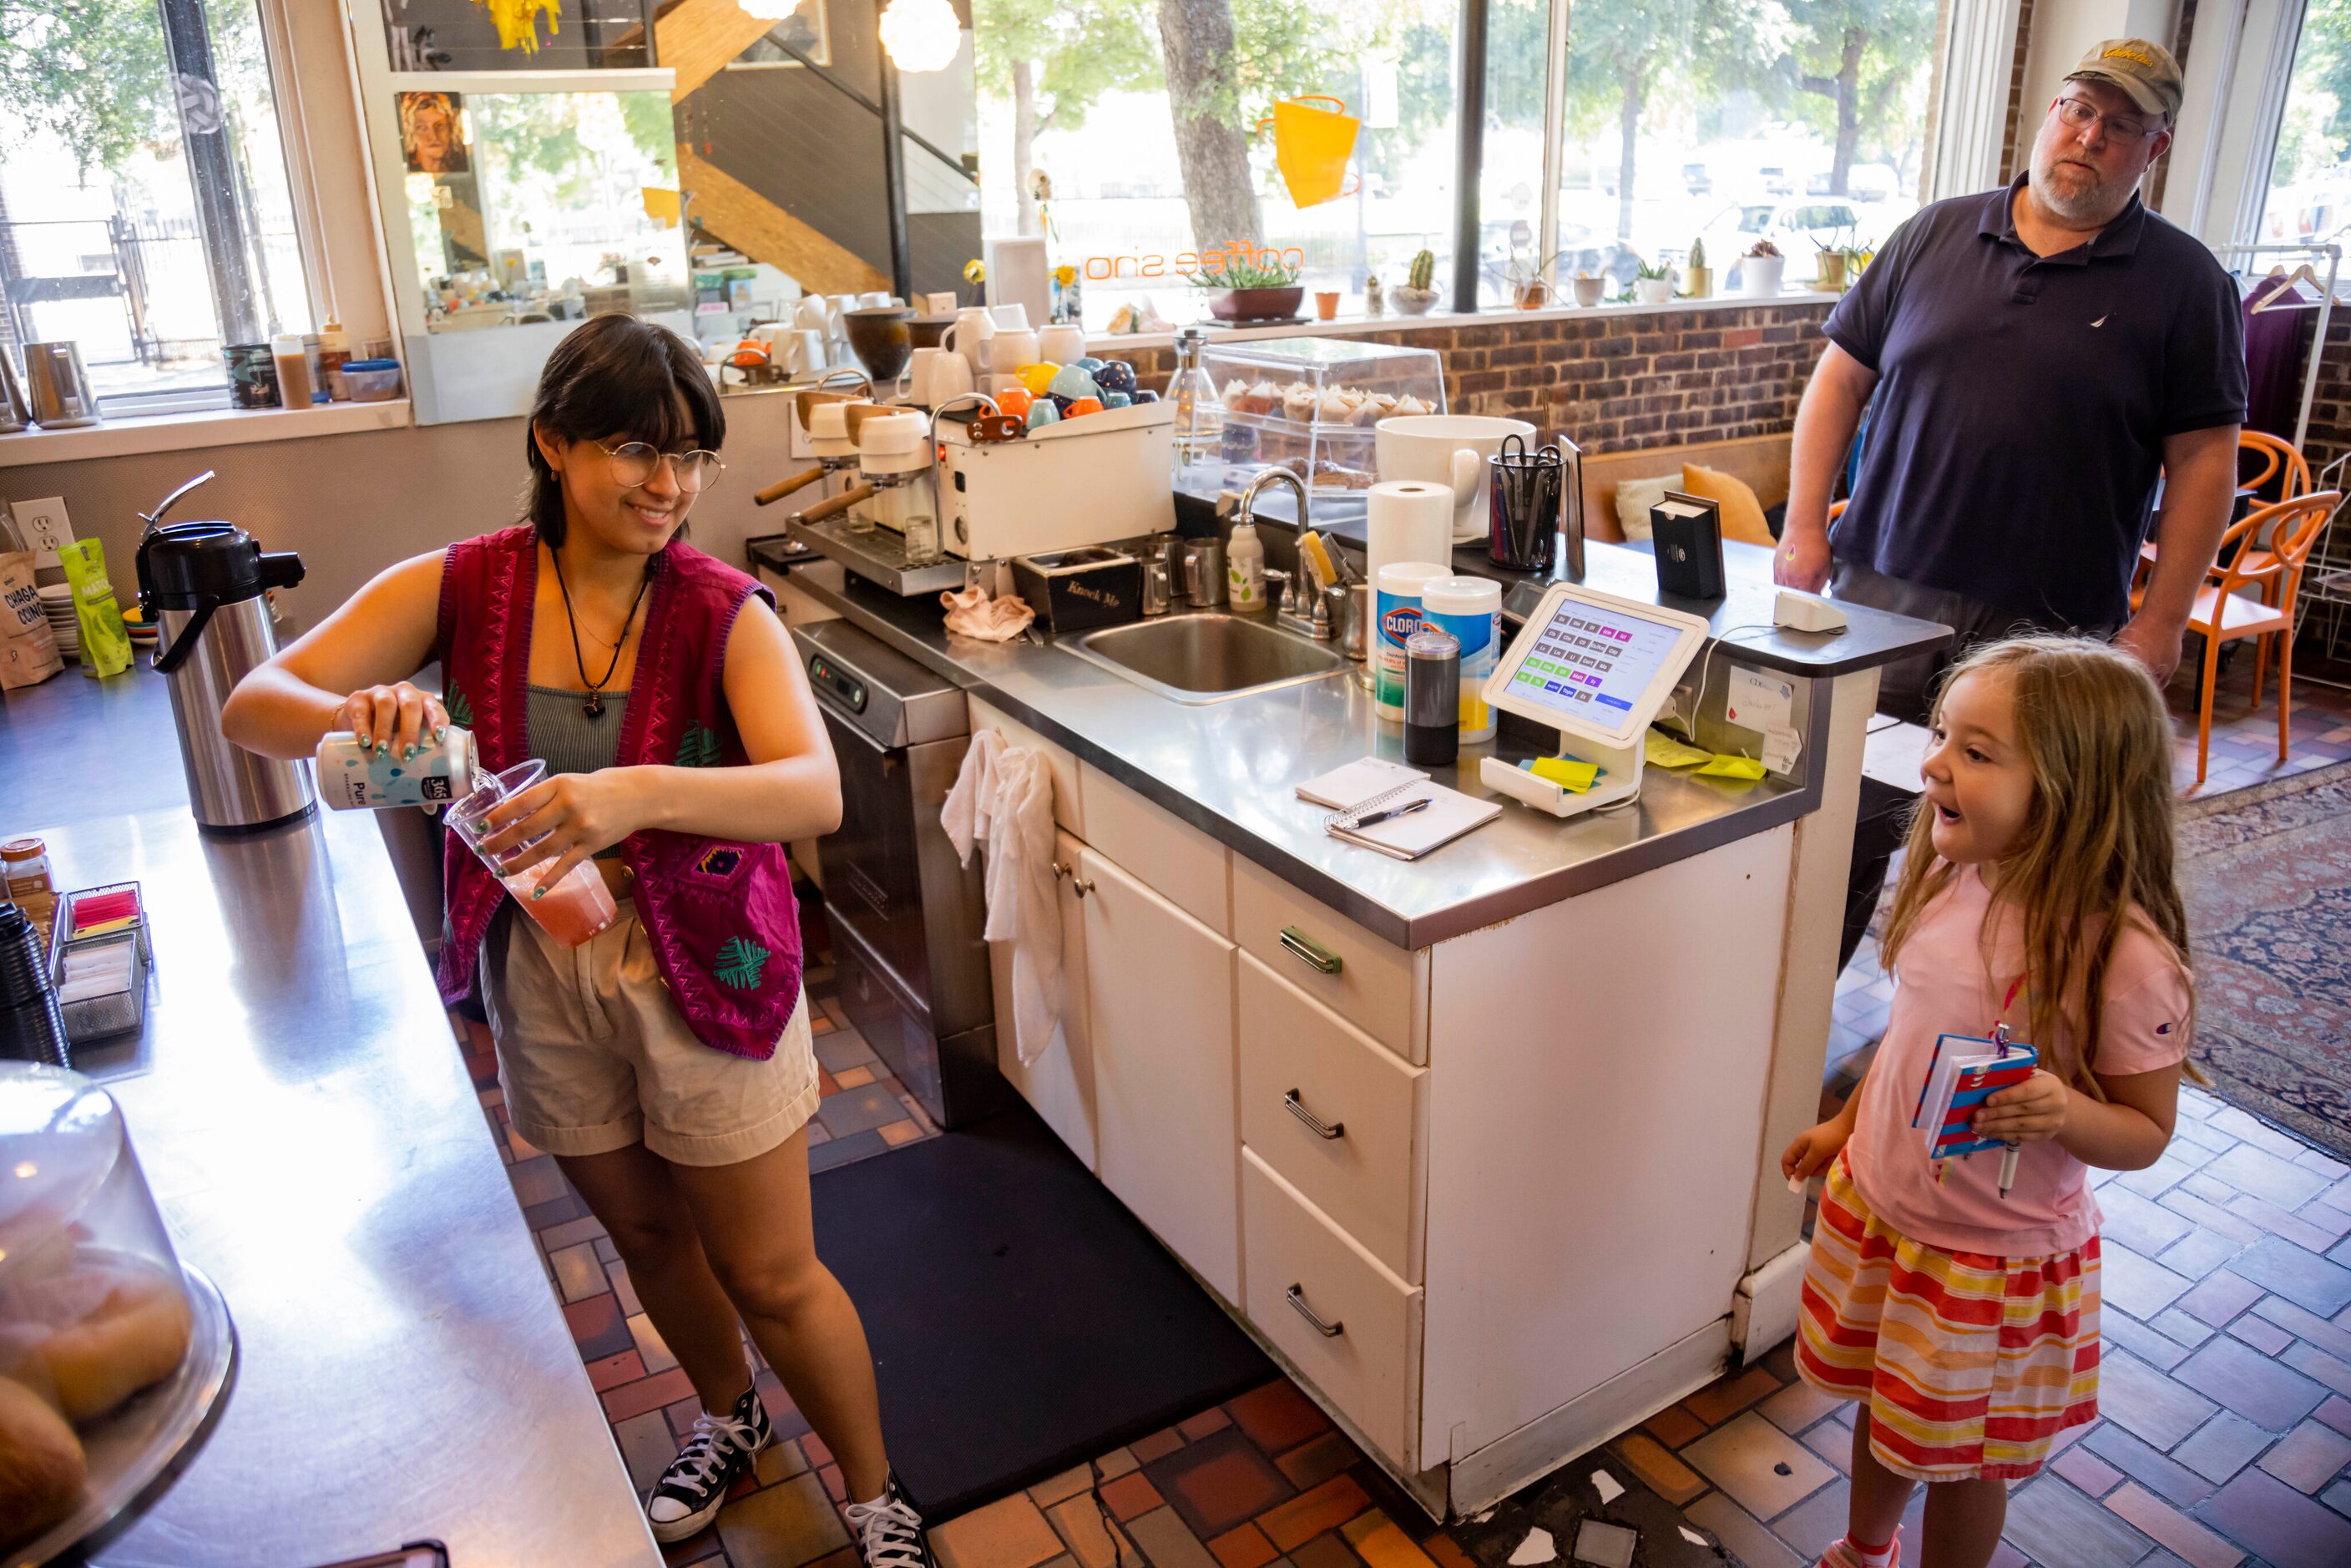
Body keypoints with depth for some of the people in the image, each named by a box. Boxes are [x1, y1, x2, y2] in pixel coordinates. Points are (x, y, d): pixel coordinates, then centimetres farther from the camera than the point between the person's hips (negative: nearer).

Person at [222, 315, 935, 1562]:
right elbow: (252, 707, -11)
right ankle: (728, 1417, 54)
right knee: (644, 1232, 25)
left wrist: (641, 793, -49)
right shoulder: (457, 592, -8)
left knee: (772, 1276, 8)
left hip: (702, 969, -3)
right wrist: (352, 713, -34)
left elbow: (815, 793, -31)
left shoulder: (725, 615, -17)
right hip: (540, 978, 4)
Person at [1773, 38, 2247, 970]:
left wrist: (2161, 621, -6)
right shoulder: (1935, 235, 9)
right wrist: (1805, 527, 1)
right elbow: (1841, 376, 10)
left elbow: (2204, 458, 1)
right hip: (1883, 591, 2)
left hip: (2051, 627, -1)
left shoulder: (2184, 282, 3)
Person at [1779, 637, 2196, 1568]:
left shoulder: (2123, 955, -27)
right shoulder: (1947, 875, -10)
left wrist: (2067, 1113, -35)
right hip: (1877, 1203, 6)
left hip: (1994, 1254, -6)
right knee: (1881, 1410, 27)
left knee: (1960, 1453, 16)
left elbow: (2147, 1132, -15)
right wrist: (1848, 1124, 16)